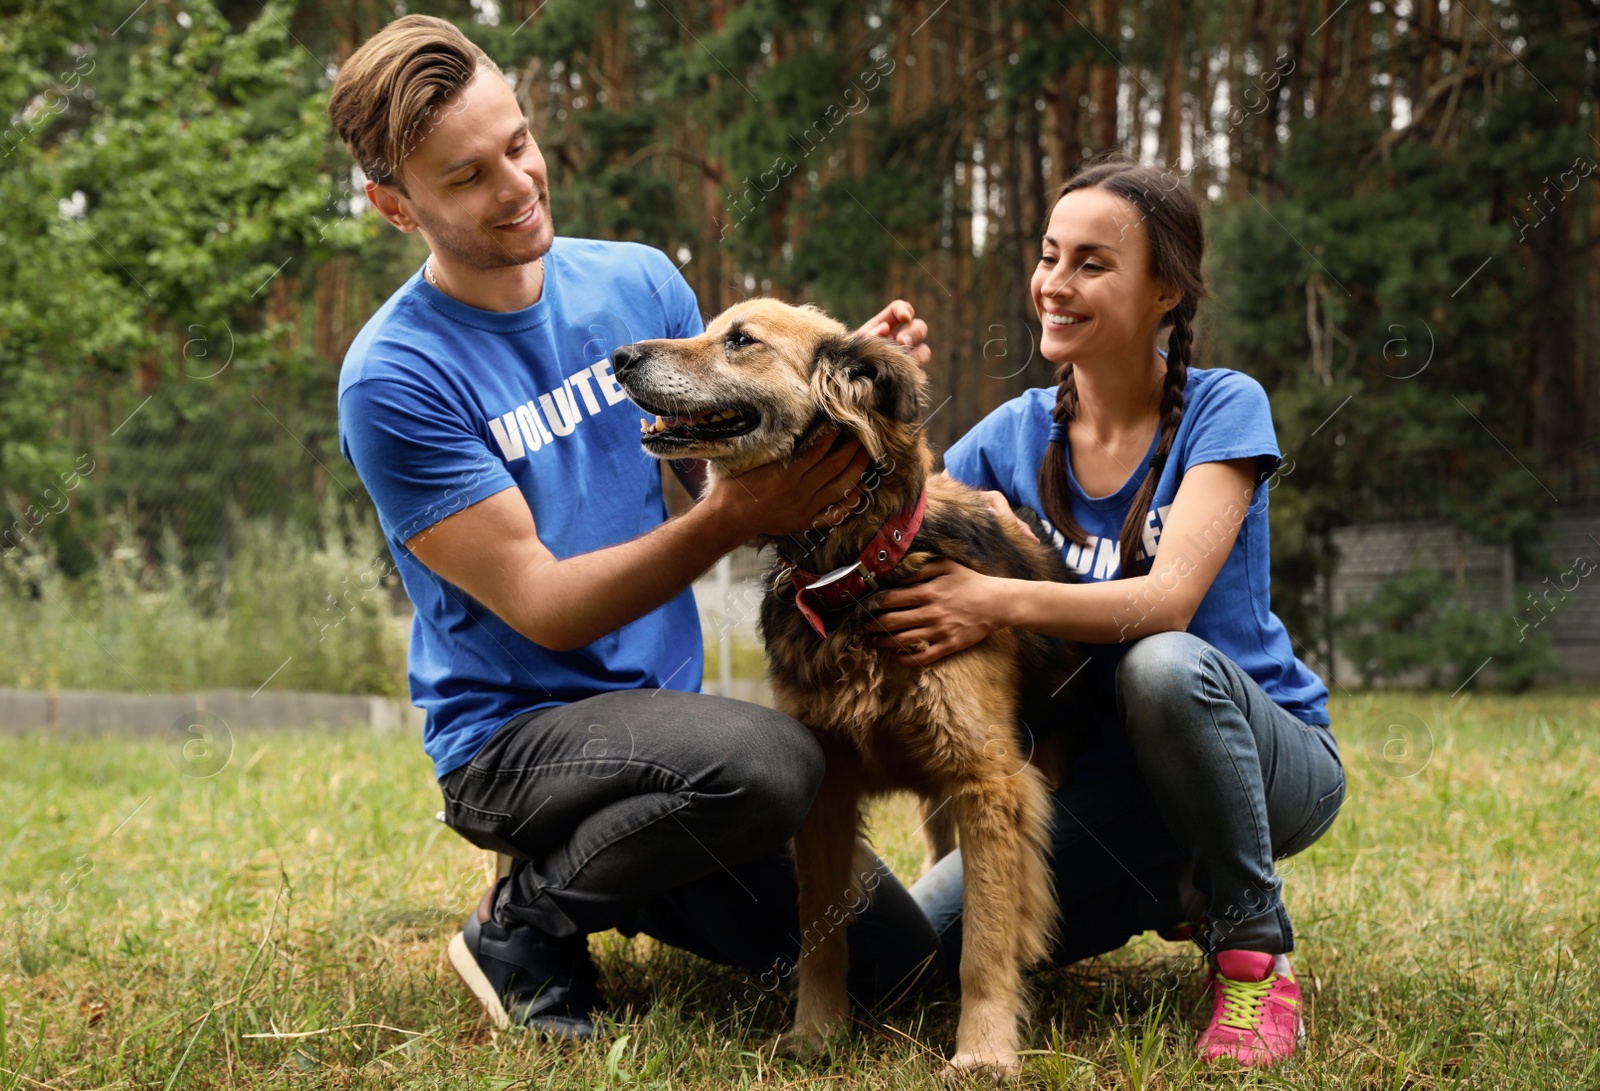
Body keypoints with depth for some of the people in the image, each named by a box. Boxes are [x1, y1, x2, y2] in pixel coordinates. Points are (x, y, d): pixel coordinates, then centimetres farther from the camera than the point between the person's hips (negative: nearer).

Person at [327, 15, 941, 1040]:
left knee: (893, 957, 2)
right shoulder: (395, 377, -16)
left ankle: (611, 865, 21)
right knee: (766, 758, -35)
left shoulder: (638, 281, 2)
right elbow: (541, 607, -18)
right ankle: (531, 927, -8)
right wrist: (730, 519, -32)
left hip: (667, 710, 6)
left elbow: (739, 448, 10)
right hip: (514, 729, -6)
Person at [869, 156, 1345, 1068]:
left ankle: (1256, 955, -17)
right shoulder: (1016, 435, 1)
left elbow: (1167, 599, -27)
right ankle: (1168, 895, 15)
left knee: (1165, 665, -38)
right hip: (1102, 782, 5)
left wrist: (1000, 602, -42)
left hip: (1268, 760, -5)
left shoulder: (1223, 409, -12)